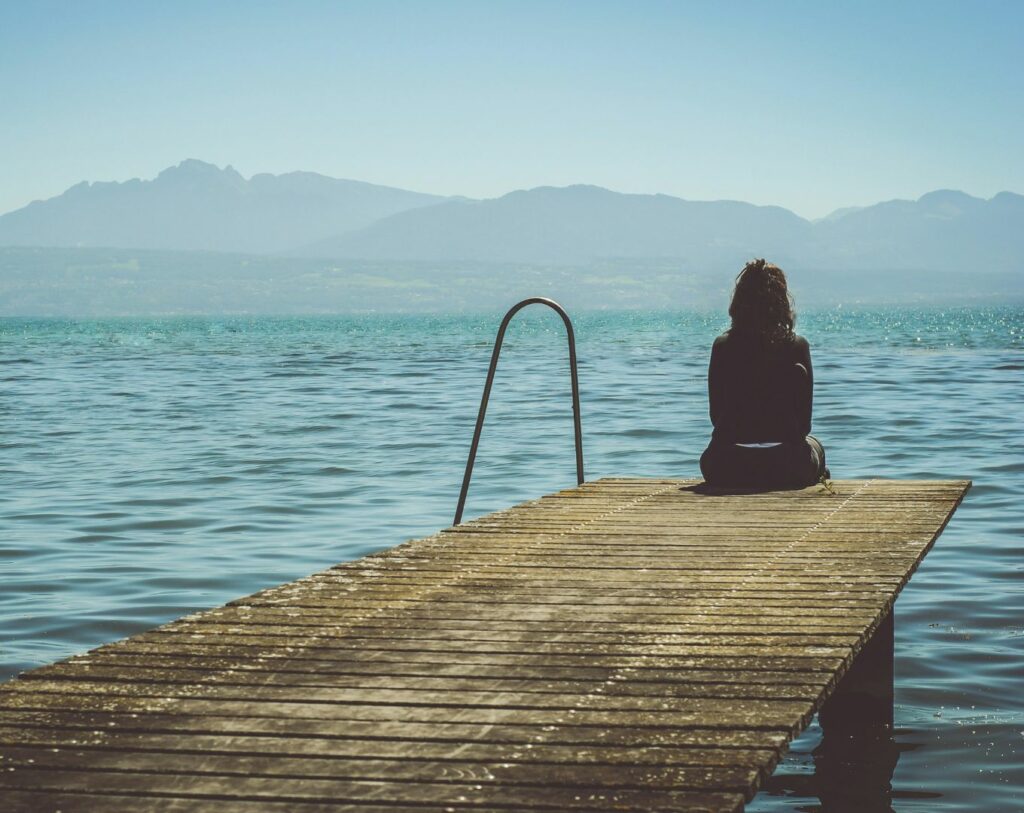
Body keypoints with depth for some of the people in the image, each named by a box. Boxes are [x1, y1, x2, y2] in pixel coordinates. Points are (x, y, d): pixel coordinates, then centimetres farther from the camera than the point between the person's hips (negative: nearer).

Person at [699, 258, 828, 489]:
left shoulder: (722, 346, -1)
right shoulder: (797, 346, -4)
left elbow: (716, 415, 5)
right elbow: (805, 422, -1)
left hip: (727, 471, 0)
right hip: (786, 469, 0)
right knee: (814, 446, 36)